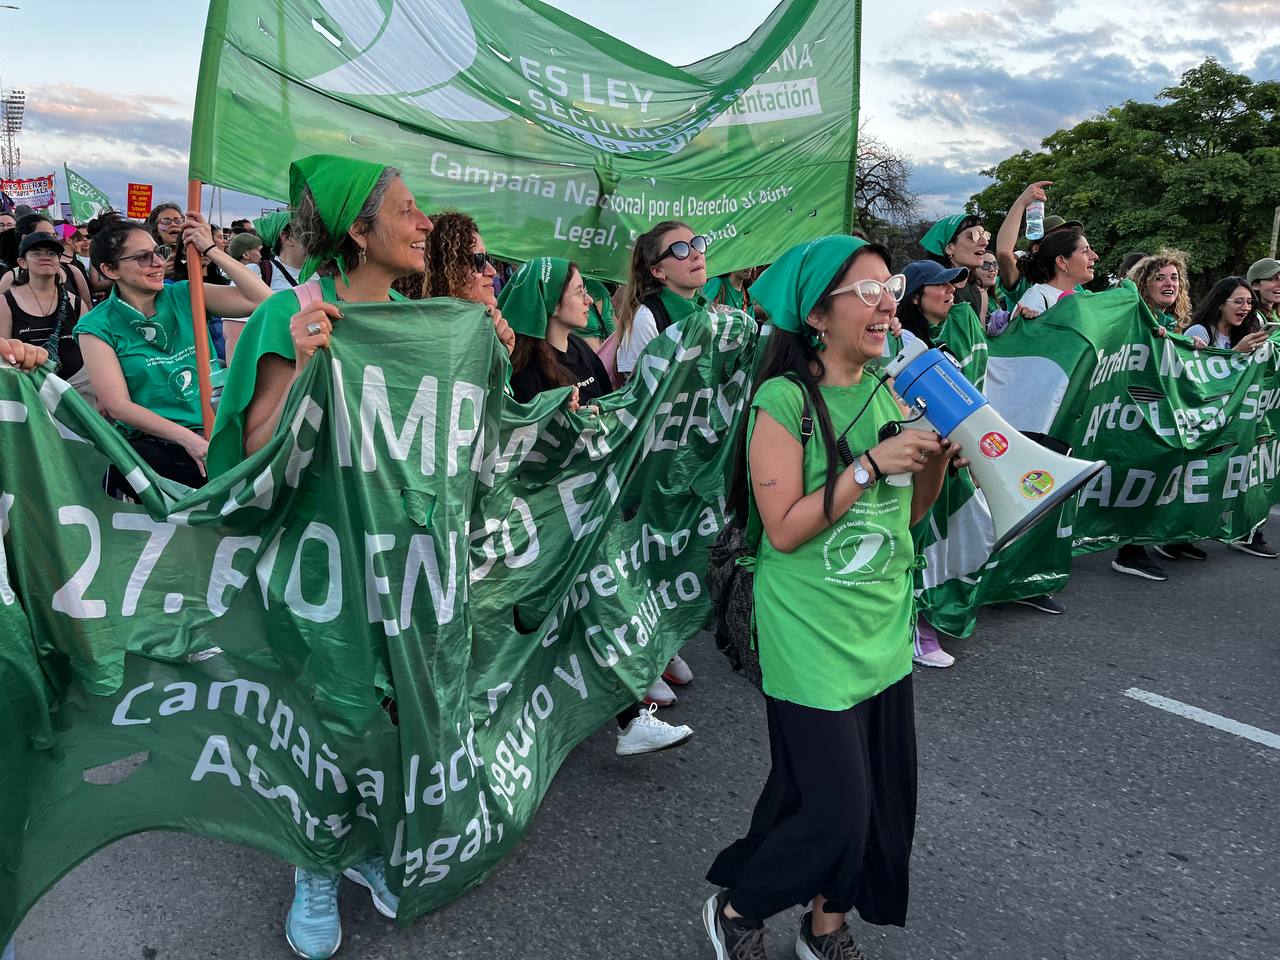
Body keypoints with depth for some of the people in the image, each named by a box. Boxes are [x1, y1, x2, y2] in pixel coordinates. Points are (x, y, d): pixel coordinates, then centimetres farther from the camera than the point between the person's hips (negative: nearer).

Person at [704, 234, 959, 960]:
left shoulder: (890, 390, 6)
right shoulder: (784, 399, -15)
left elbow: (906, 514, 12)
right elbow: (785, 529, -19)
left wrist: (939, 460, -6)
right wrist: (870, 465, -22)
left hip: (885, 628, 7)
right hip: (814, 639, -7)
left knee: (882, 799, 13)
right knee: (835, 811, -2)